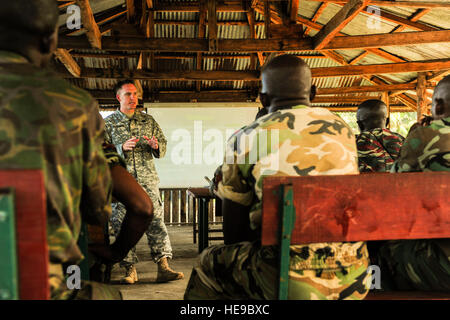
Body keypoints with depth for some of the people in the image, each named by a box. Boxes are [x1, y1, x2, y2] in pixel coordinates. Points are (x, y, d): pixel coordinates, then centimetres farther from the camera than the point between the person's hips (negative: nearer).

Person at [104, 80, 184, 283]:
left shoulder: (148, 120, 14)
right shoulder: (108, 123, 8)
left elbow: (163, 143, 16)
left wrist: (156, 146, -8)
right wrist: (122, 147, -15)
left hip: (147, 179, 1)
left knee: (156, 221, -6)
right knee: (122, 225, 0)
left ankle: (163, 268, -3)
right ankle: (130, 270, 10)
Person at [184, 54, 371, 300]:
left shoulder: (244, 140, -4)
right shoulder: (343, 129, 7)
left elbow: (233, 234, 3)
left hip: (290, 281, -4)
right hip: (354, 279, 5)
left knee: (207, 264, 22)